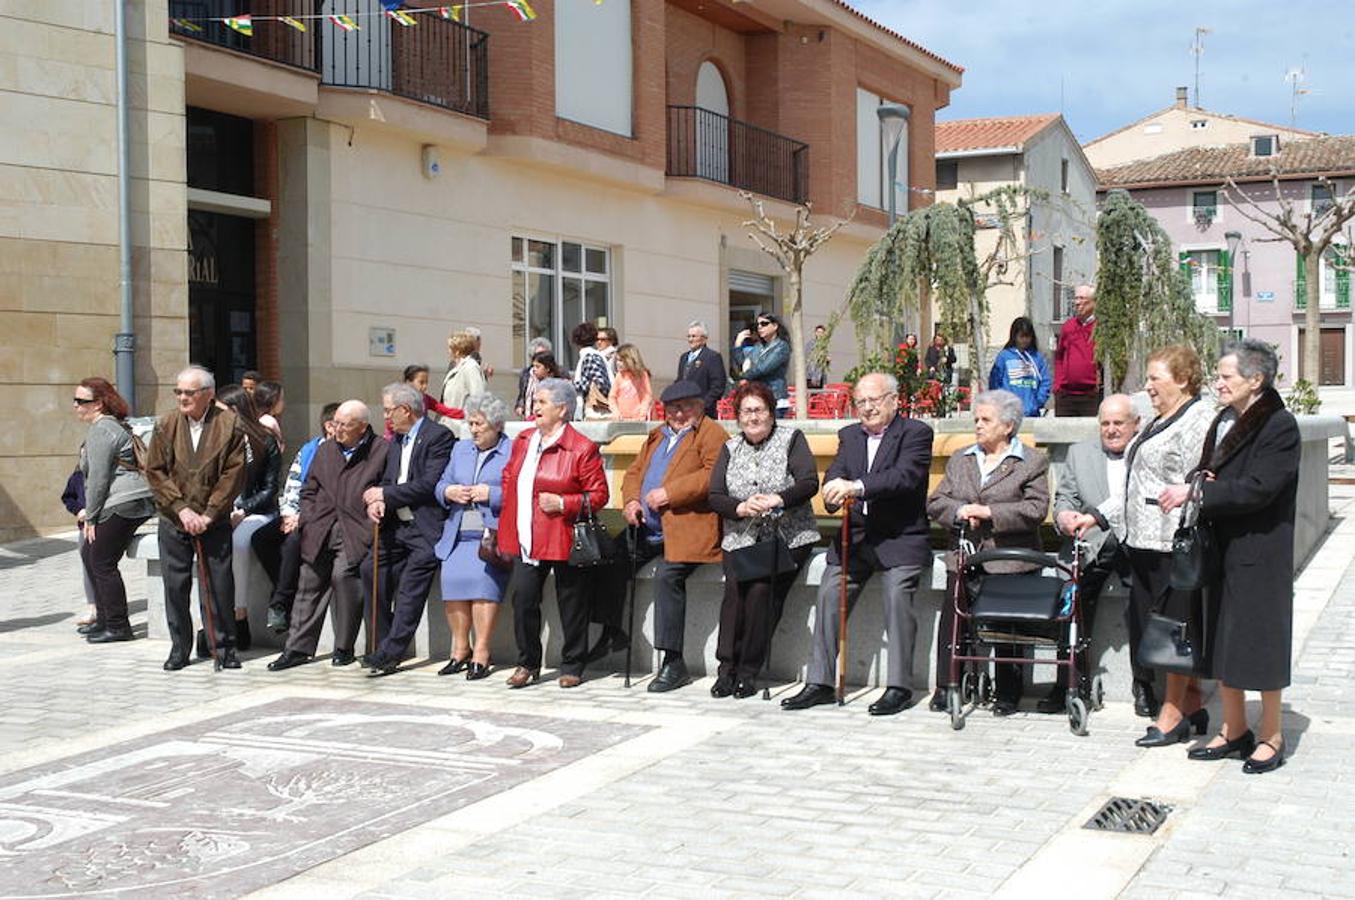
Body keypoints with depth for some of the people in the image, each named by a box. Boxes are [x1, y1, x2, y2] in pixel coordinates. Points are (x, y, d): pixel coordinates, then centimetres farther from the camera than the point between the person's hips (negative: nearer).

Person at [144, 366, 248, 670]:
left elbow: (233, 474, -6)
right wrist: (181, 509, -9)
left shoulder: (229, 425, -4)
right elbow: (155, 471, 1)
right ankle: (179, 648, 18)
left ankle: (225, 648, 13)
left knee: (220, 585, 1)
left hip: (215, 522, -2)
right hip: (173, 521, 2)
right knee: (175, 585, 5)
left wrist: (208, 514, -11)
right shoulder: (166, 426, 3)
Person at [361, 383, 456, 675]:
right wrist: (375, 502, -7)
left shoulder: (439, 437, -8)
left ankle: (391, 652, -8)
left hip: (425, 529, -8)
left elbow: (429, 485, -16)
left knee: (410, 591, -12)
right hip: (396, 526, 8)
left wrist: (384, 495, -10)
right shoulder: (396, 441, 20)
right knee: (371, 568, -5)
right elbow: (388, 481, 16)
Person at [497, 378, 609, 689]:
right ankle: (528, 664, 16)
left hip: (563, 540, -5)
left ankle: (572, 667, 18)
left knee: (571, 603, 5)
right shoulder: (523, 441, 12)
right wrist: (506, 524, 14)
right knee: (523, 599, 2)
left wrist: (563, 503, -19)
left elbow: (598, 495, -7)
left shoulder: (582, 448, -8)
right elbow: (508, 478, 24)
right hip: (525, 540, 5)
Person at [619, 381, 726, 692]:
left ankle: (673, 662, -22)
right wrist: (631, 500, 2)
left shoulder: (711, 433, 0)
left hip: (687, 529, -8)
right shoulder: (658, 435, 25)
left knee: (668, 573, -28)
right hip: (646, 530, 8)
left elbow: (713, 475, -15)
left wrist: (669, 493, -18)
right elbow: (634, 472, 24)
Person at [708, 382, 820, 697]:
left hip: (788, 538, -2)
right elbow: (715, 496, 7)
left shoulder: (791, 439, 6)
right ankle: (726, 668, -17)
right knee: (735, 585, -24)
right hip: (741, 539, 2)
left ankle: (749, 671, -14)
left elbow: (809, 483, -6)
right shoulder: (731, 448, 16)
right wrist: (741, 508, -13)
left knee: (762, 588, -24)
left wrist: (778, 500, -23)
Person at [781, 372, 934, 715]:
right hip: (856, 536, 5)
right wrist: (834, 489, -22)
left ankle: (898, 686, -12)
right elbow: (835, 473, 3)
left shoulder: (916, 433, -3)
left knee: (897, 595, -20)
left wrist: (857, 487, -32)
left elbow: (905, 476, -19)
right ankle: (820, 682, 2)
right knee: (828, 596, -5)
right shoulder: (849, 436, 16)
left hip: (901, 538, -5)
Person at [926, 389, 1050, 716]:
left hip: (1009, 559, -4)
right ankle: (945, 689, 2)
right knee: (952, 619, -5)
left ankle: (1006, 695, 7)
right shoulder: (959, 461, 19)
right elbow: (935, 503, 12)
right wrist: (961, 511, -9)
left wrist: (988, 512, -14)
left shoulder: (1032, 462, 4)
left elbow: (1036, 509, -8)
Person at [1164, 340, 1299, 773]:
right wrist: (1200, 483, -5)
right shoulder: (1224, 420, 10)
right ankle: (1234, 729, 26)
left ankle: (1271, 735, 15)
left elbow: (1258, 489, -22)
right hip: (1221, 548, 8)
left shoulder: (1280, 426, -14)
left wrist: (1197, 493, -20)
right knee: (1222, 640, 13)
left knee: (1260, 641, 1)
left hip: (1259, 554, -8)